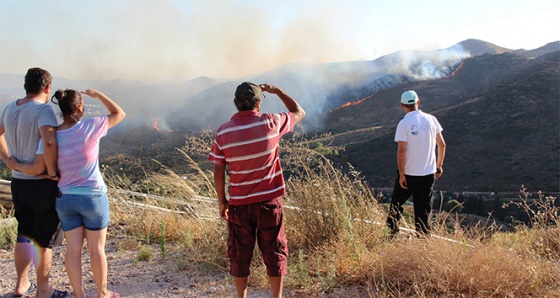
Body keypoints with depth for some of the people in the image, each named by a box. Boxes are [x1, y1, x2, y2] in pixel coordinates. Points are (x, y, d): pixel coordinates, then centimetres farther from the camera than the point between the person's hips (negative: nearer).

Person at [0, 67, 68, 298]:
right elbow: (50, 142, -35)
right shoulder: (43, 109, -19)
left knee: (24, 234, 21)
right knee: (44, 240, 7)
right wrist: (52, 172, -23)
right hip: (42, 184, -7)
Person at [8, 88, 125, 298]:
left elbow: (37, 169, -9)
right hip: (92, 198, -3)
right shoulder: (90, 127, -16)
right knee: (96, 248, 10)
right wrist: (97, 94, 6)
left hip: (64, 199, 4)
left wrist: (14, 165, 10)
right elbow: (119, 114, -3)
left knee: (73, 248, 12)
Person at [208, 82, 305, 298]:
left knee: (240, 254, 15)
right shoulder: (270, 123, -10)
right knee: (274, 252, 12)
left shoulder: (223, 132, -7)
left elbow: (218, 172, -4)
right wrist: (277, 91, 15)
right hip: (269, 202, -1)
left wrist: (222, 202, 7)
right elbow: (299, 112, 8)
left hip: (239, 205, 1)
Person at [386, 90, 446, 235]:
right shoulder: (431, 119, 0)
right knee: (423, 209, 12)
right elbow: (442, 145, 5)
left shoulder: (404, 124, -13)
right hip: (429, 173, 4)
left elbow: (401, 151, -18)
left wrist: (401, 174, -11)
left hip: (409, 173, -3)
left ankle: (391, 231, 21)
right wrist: (439, 166, 16)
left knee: (396, 203, 15)